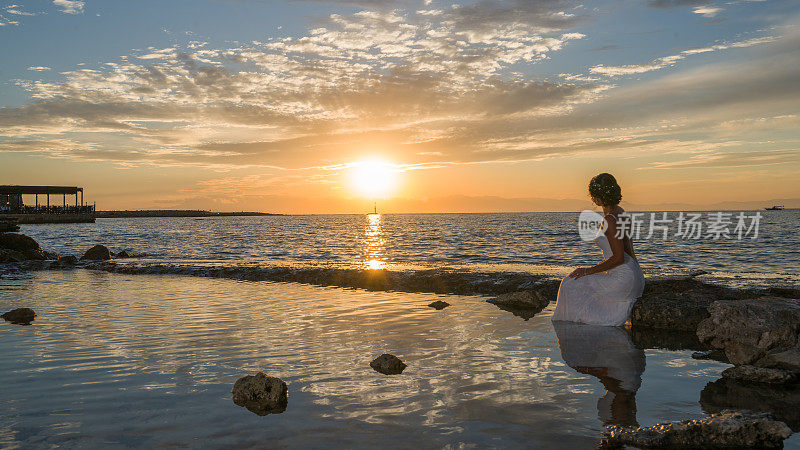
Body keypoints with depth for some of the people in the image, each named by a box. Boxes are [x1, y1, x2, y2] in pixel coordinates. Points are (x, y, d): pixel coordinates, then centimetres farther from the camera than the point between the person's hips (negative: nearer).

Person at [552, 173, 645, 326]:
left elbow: (619, 258, -23)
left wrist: (590, 270, -14)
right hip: (632, 275, 10)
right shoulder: (619, 212, 10)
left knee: (571, 286, -3)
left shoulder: (609, 220, -21)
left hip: (622, 279, -10)